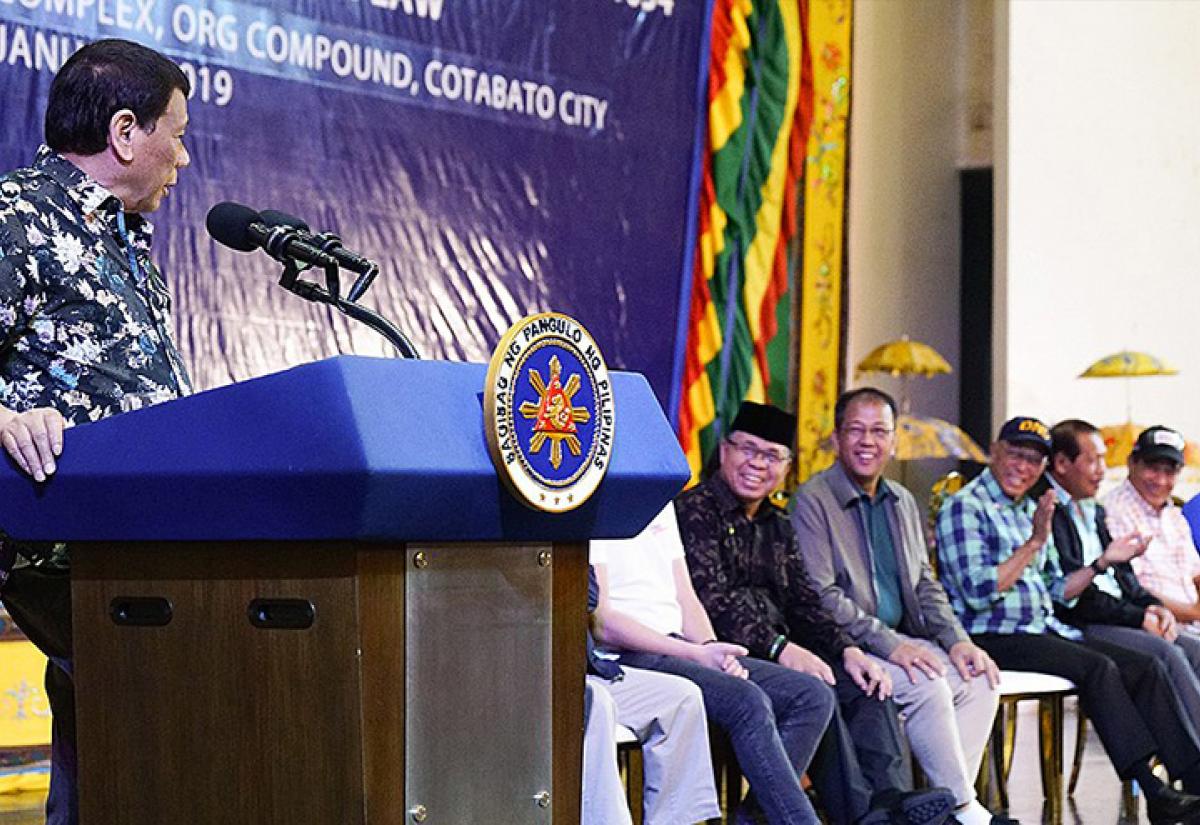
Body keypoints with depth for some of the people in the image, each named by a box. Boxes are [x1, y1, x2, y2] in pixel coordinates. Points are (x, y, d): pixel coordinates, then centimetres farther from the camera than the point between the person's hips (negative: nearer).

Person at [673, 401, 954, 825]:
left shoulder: (777, 526, 23)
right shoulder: (695, 511, -3)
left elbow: (805, 603, 16)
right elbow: (713, 600, -15)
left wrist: (848, 650, -3)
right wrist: (779, 649, -24)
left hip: (779, 651, 8)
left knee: (865, 685, -13)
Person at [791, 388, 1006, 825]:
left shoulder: (902, 502, 17)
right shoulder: (813, 500, -8)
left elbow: (925, 583, 19)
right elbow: (820, 596, -15)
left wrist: (957, 639, 0)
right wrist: (889, 643, -21)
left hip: (899, 640, 8)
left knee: (979, 678, -13)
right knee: (927, 683, -27)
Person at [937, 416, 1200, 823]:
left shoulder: (1031, 510, 20)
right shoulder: (964, 508, -6)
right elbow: (979, 592, -18)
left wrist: (1103, 561, 13)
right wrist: (1034, 543, -16)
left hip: (1045, 631, 9)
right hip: (993, 637, -8)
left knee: (1145, 667, -7)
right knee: (1097, 667, -27)